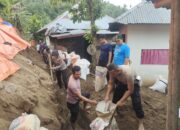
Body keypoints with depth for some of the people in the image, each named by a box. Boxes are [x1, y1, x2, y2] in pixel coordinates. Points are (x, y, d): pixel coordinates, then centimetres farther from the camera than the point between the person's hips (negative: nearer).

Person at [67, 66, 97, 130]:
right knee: (74, 117, 9)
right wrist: (91, 101, -39)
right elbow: (80, 97, -39)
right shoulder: (72, 84, -43)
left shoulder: (76, 76, -14)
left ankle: (84, 108, 51)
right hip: (72, 102, -9)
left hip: (77, 95, 9)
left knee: (87, 95, 29)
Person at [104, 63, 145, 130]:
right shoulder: (113, 72, -27)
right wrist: (107, 95, -28)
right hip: (122, 83, 5)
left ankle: (141, 123, -3)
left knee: (136, 102, -15)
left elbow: (130, 90, -36)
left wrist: (121, 101, -37)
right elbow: (111, 84, -16)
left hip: (133, 83, -5)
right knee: (115, 98, 5)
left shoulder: (128, 73, -44)